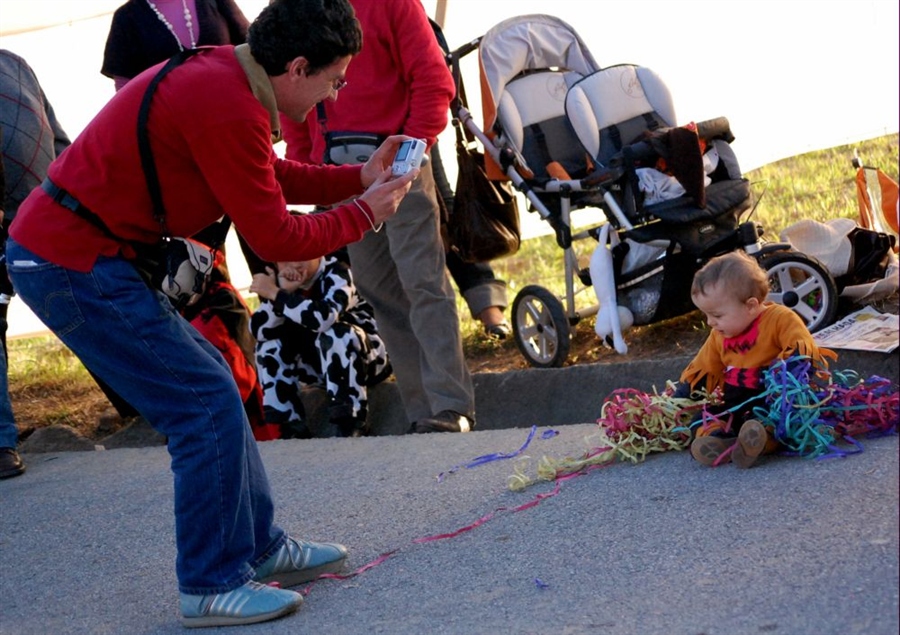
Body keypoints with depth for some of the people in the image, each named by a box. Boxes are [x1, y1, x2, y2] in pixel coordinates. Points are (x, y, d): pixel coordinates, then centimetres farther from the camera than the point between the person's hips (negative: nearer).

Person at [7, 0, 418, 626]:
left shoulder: (222, 76, 8)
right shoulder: (229, 108, -22)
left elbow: (267, 175, 21)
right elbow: (273, 237, -15)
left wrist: (358, 178, 13)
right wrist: (364, 214, -2)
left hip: (60, 249, 10)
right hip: (73, 263, -10)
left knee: (210, 382, 16)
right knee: (207, 402, -7)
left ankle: (259, 547, 26)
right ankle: (212, 586, 3)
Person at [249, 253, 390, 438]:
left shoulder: (336, 272, -23)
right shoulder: (280, 279, -5)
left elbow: (325, 318, -43)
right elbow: (259, 331, -19)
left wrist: (276, 294, -38)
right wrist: (284, 291, -32)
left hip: (368, 358, -6)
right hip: (325, 362, 6)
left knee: (334, 334, -34)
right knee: (269, 344, -9)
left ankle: (351, 422, -27)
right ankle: (291, 425, -13)